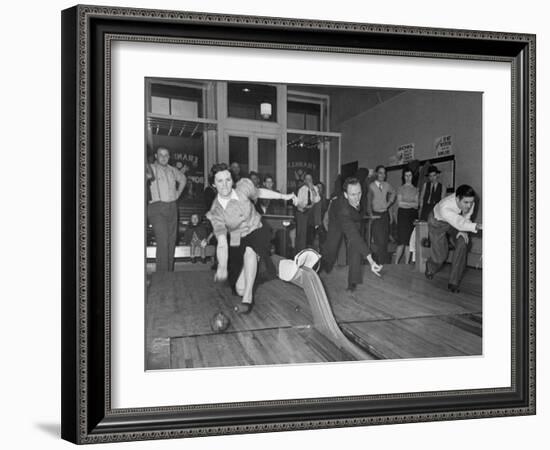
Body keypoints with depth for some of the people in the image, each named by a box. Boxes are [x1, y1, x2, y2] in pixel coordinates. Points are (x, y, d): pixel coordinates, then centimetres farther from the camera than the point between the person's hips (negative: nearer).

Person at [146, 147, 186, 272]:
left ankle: (170, 272, 18)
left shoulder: (172, 170, 13)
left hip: (172, 208, 6)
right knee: (163, 241, -17)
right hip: (157, 208, -6)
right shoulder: (150, 169, -4)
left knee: (172, 241, 8)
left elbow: (183, 179, 32)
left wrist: (178, 192, 20)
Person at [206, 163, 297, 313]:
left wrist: (284, 196, 10)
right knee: (240, 289, -2)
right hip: (238, 242, 0)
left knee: (249, 251, -38)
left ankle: (248, 298, -28)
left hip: (258, 232, 0)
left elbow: (259, 192, 8)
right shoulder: (215, 212, -19)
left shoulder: (243, 187, -15)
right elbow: (222, 242, -26)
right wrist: (222, 267, -40)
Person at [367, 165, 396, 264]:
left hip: (385, 214, 5)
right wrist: (370, 214, -12)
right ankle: (378, 263, -4)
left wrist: (389, 202, 13)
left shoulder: (387, 185, 8)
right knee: (378, 240, -11)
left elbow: (393, 192, 28)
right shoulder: (371, 186, -6)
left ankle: (384, 262, 16)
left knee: (385, 240, 7)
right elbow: (368, 201, -5)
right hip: (375, 214, -5)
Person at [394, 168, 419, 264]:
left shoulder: (415, 189, 13)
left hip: (413, 215, 3)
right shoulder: (401, 188, 5)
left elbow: (417, 205, 6)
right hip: (403, 214, -3)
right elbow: (399, 203, -3)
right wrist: (411, 204, -2)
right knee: (402, 241, -10)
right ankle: (396, 263, -1)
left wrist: (405, 203, -6)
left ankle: (406, 264, 6)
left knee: (409, 241, 0)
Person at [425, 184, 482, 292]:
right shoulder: (445, 207, -45)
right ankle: (430, 268, 37)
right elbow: (459, 223, -60)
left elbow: (466, 218, -7)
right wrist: (477, 226, -75)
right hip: (438, 223, -4)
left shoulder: (469, 201, -28)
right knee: (440, 256, -6)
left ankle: (454, 282, -10)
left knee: (462, 244, -21)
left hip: (456, 223, 4)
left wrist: (463, 230, -22)